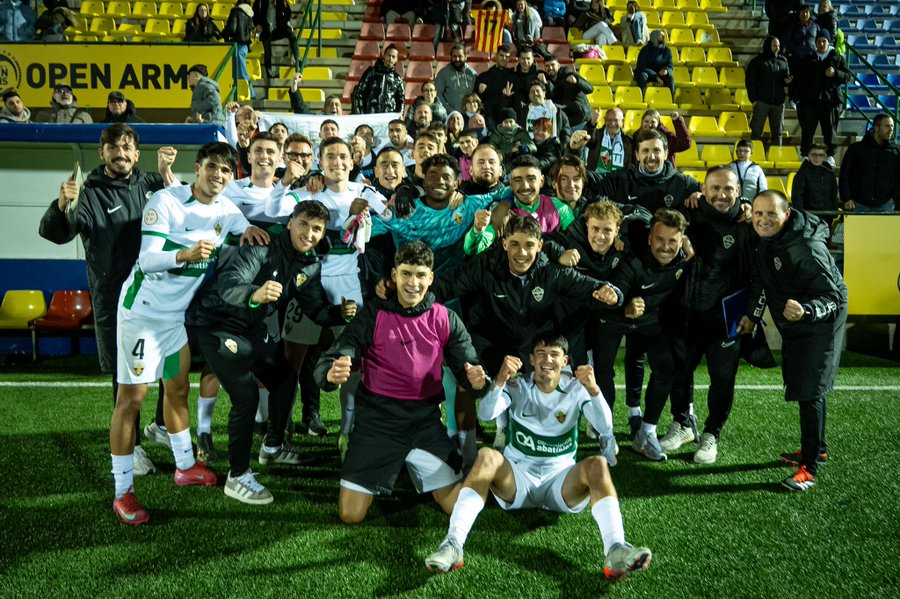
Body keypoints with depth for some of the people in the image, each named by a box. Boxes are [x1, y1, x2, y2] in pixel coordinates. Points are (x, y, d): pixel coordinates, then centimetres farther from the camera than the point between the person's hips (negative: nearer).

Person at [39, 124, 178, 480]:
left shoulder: (151, 184, 6)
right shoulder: (91, 194, -4)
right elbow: (55, 233, -15)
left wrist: (167, 174, -9)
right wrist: (63, 204, -36)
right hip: (114, 300, -3)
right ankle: (133, 446, 17)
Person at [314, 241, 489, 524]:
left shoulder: (445, 319, -1)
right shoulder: (373, 316, -7)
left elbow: (469, 367, 0)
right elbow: (328, 363, -13)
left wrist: (477, 380, -25)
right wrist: (332, 374, -38)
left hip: (426, 422, 2)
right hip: (378, 420, -1)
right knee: (350, 516, -2)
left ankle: (415, 469, 30)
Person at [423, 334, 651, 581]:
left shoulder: (576, 388, 2)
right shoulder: (517, 386, 1)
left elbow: (605, 428, -12)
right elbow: (486, 415, -17)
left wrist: (594, 390, -30)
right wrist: (500, 380, -35)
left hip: (561, 479, 1)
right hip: (517, 478, 0)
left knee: (597, 464, -28)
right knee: (487, 456, -30)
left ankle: (616, 551, -44)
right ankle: (453, 544, -39)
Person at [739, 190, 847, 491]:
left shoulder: (807, 249, -31)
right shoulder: (763, 240, -6)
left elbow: (831, 297, -30)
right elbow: (761, 279, 11)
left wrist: (806, 311, -48)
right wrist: (752, 313, 10)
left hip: (820, 323, -9)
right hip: (792, 324, 9)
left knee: (809, 390, -10)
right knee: (799, 384, 19)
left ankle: (809, 467, -2)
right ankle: (817, 448, 37)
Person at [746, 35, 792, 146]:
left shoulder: (783, 60, 11)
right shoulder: (756, 61, 0)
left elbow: (786, 77, 20)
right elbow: (750, 82, -2)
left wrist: (788, 81, -5)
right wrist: (753, 99, -11)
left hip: (778, 102, 4)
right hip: (761, 101, -4)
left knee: (777, 133, 6)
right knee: (756, 132, -1)